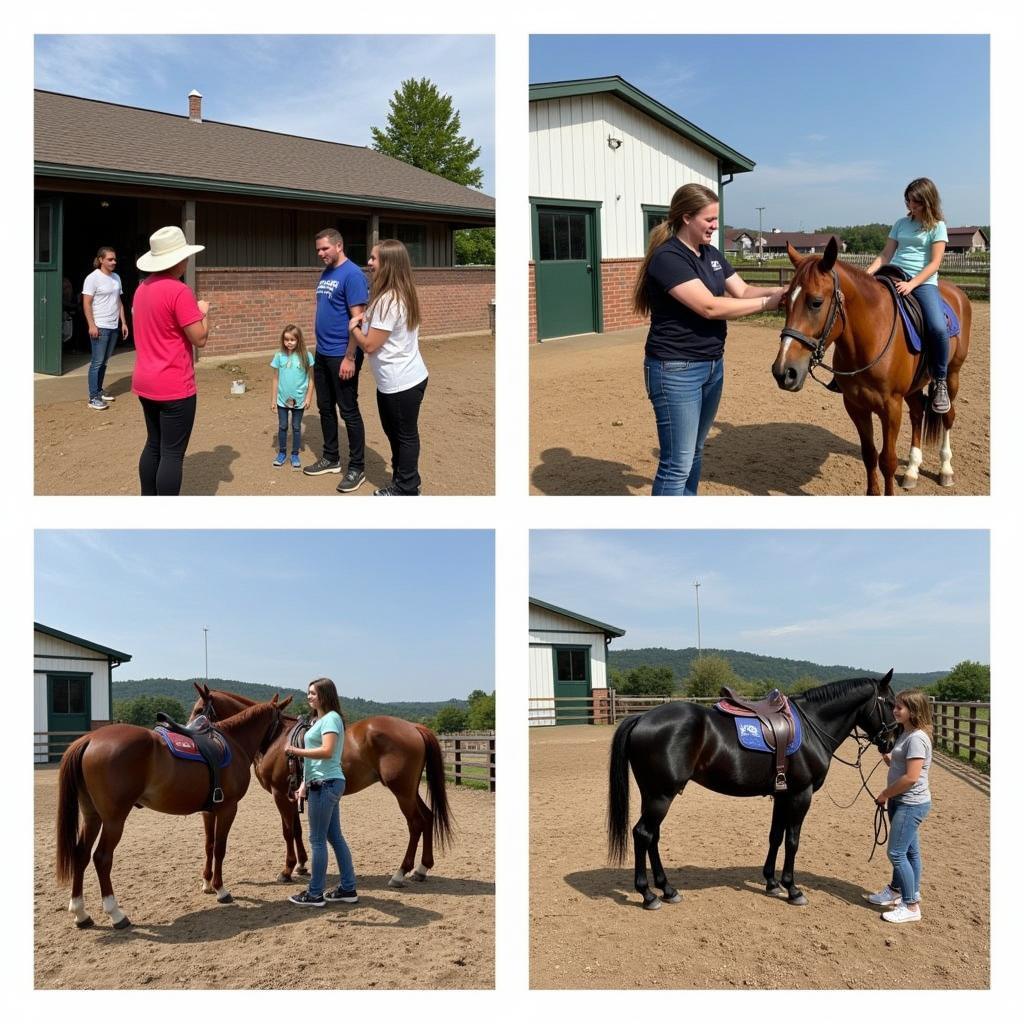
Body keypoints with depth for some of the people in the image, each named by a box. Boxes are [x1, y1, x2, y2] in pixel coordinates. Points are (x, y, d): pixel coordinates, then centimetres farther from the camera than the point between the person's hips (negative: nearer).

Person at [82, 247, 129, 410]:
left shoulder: (116, 278, 13)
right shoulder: (93, 278, -9)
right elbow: (86, 304, -12)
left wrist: (123, 323, 15)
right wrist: (92, 325, -18)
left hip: (114, 327, 7)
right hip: (100, 327, -7)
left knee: (104, 361, 12)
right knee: (97, 362, -6)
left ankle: (99, 391, 22)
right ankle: (93, 397, -4)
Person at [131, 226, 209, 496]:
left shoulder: (142, 288, 9)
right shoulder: (179, 291, -18)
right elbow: (200, 338, -16)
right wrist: (203, 311, 1)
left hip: (145, 383, 9)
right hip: (174, 387, -9)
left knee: (153, 446, 18)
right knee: (172, 453, -2)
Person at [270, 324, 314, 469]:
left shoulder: (306, 356, -9)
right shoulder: (279, 356, -4)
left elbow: (311, 379, -3)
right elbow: (276, 379, 3)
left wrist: (308, 398, -6)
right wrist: (273, 398, 3)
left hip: (299, 400, -1)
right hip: (282, 399, 2)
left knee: (296, 427, 9)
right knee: (282, 427, 10)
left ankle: (295, 455, 20)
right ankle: (282, 453, 24)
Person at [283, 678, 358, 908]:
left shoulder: (331, 718, -12)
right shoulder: (319, 720, 18)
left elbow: (326, 751, -25)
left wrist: (296, 751, -20)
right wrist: (305, 784, 13)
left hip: (326, 785, -10)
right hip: (323, 784, 10)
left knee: (317, 840, -4)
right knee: (335, 837, 12)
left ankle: (315, 894, 2)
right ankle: (348, 888, 17)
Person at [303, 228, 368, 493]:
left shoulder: (352, 274, -15)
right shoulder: (326, 274, 11)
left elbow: (357, 319, -19)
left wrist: (350, 358, -22)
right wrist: (321, 345, 16)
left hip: (342, 355, -8)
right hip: (322, 353, 8)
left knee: (349, 411, -1)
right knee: (325, 408, 15)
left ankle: (357, 468, 8)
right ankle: (331, 458, 28)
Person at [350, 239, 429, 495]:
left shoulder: (388, 300, -24)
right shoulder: (401, 294, 7)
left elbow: (369, 345, -22)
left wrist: (353, 327, -4)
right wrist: (366, 321, 2)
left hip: (401, 383, -10)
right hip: (404, 378, 10)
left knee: (405, 435, 3)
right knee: (396, 432, 21)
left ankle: (406, 490, 15)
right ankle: (402, 483, 33)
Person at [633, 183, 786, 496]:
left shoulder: (712, 255, 10)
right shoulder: (667, 258, -18)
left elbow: (742, 291, 10)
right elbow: (709, 307, -24)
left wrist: (782, 291, -8)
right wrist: (767, 303, -19)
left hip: (712, 365, 9)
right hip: (676, 370, -9)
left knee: (694, 452, 17)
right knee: (677, 463, -7)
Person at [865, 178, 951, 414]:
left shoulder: (937, 226, 4)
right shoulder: (901, 224, 17)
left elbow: (934, 263, -5)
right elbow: (885, 255, 14)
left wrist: (911, 284, -19)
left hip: (923, 282, -5)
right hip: (893, 278, 5)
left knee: (938, 328, -30)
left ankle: (939, 383, -12)